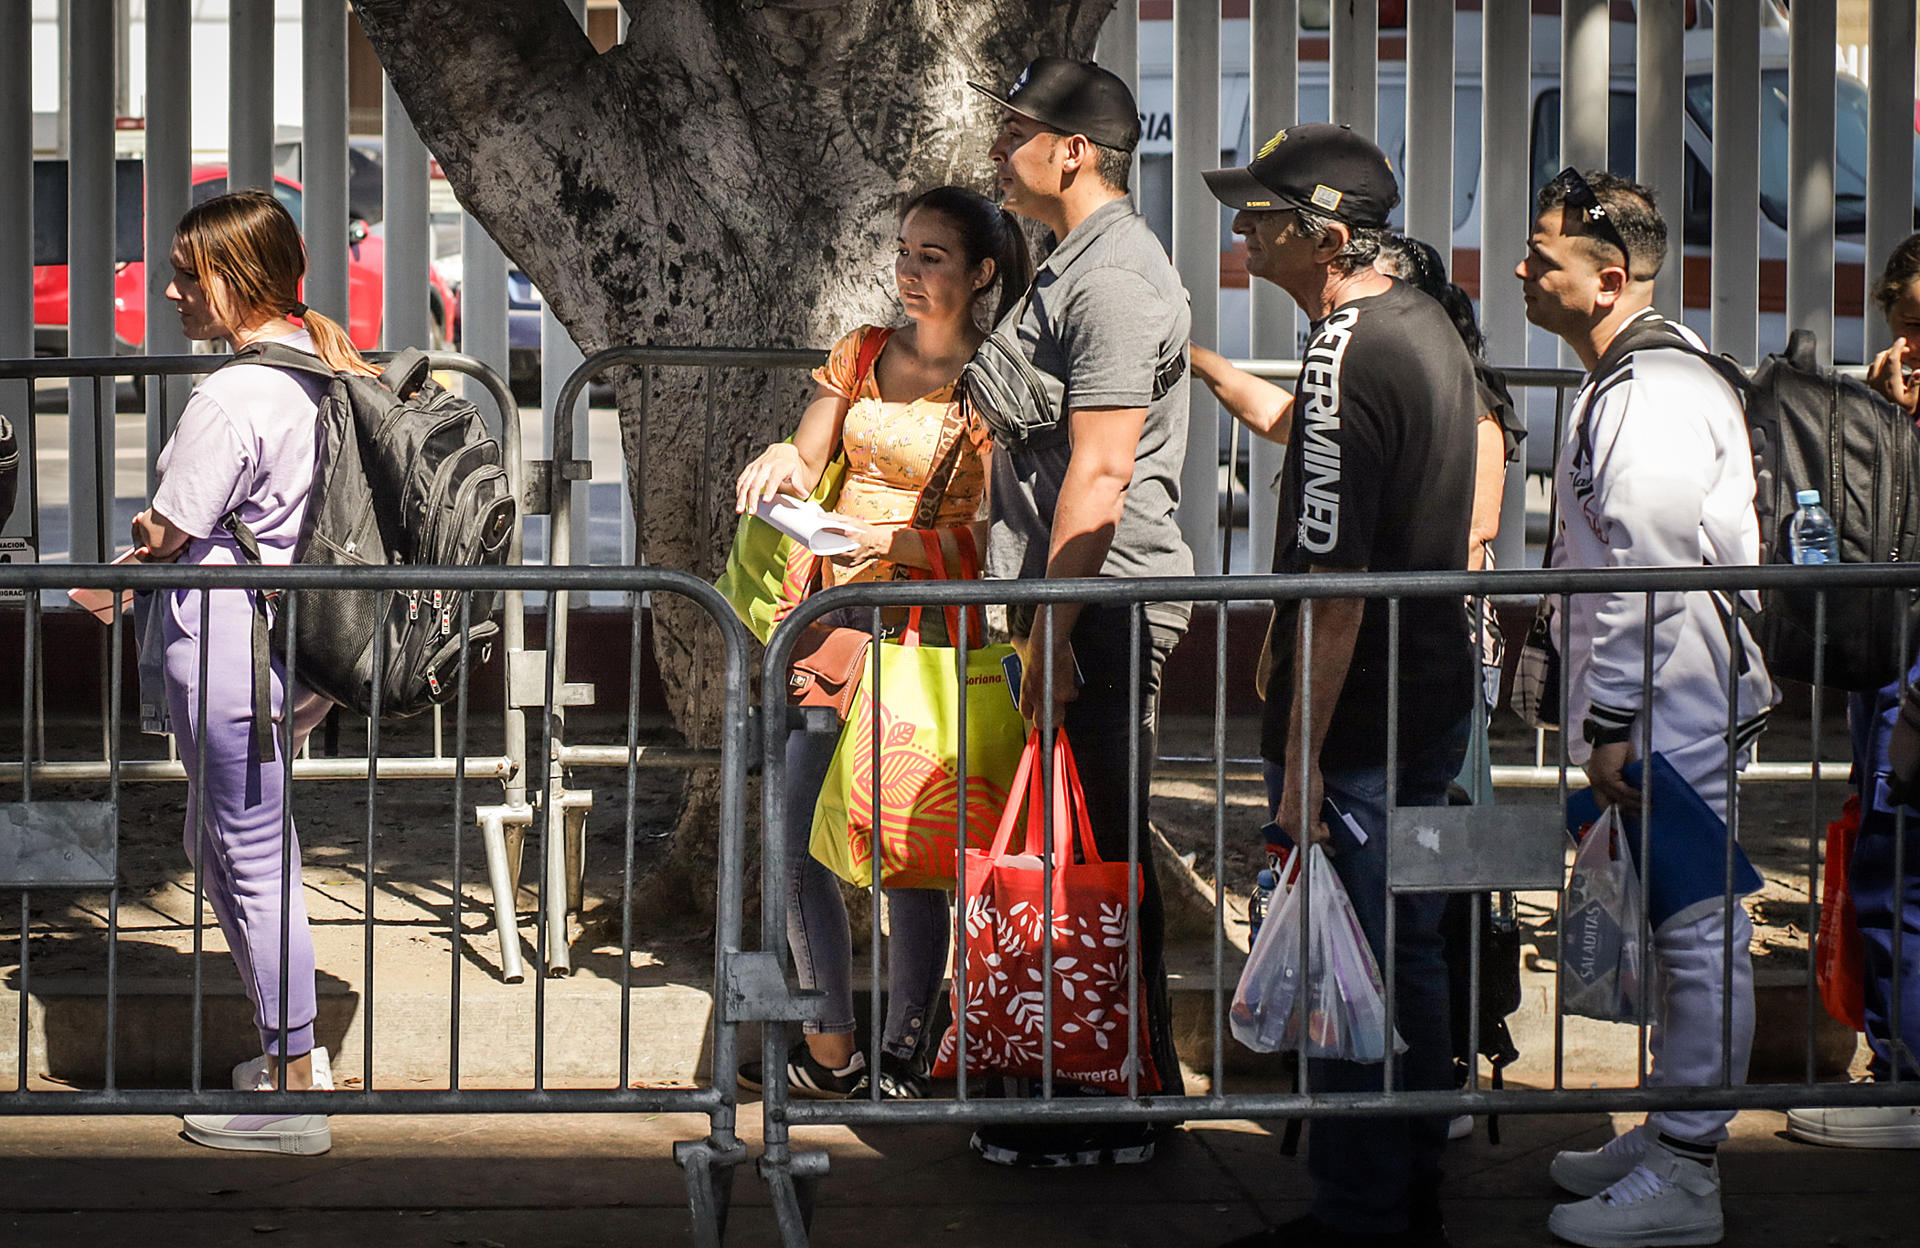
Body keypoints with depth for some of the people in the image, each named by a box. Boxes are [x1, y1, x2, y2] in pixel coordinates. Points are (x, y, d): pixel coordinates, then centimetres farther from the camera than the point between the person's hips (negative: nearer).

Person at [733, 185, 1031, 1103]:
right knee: (796, 838, 3)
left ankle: (903, 1061, 9)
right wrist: (781, 464, -12)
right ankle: (831, 1054, 15)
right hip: (838, 613, 6)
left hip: (929, 623, -6)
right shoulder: (861, 354, 11)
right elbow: (806, 464, 11)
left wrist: (890, 542, -25)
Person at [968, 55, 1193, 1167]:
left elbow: (1100, 476, -21)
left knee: (1096, 859, -6)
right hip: (1076, 607, 10)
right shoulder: (1081, 266, 18)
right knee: (1086, 855, 14)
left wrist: (1052, 633, -22)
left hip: (1102, 605, -10)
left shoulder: (1116, 278, -15)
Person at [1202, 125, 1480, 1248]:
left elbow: (1335, 587, -24)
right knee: (1410, 958, 17)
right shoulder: (1427, 323, 8)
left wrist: (1302, 756, -22)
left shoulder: (1347, 364, -22)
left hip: (1359, 730, -10)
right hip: (1437, 701, 10)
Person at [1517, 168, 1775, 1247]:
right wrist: (1609, 715, 24)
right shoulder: (1632, 379, 17)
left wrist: (1612, 722, -20)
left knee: (1696, 933, -5)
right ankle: (1669, 1137, 26)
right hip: (1665, 708, 11)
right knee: (1681, 929, 17)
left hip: (1673, 711, -11)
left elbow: (1649, 574, -22)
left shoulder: (1654, 396, -18)